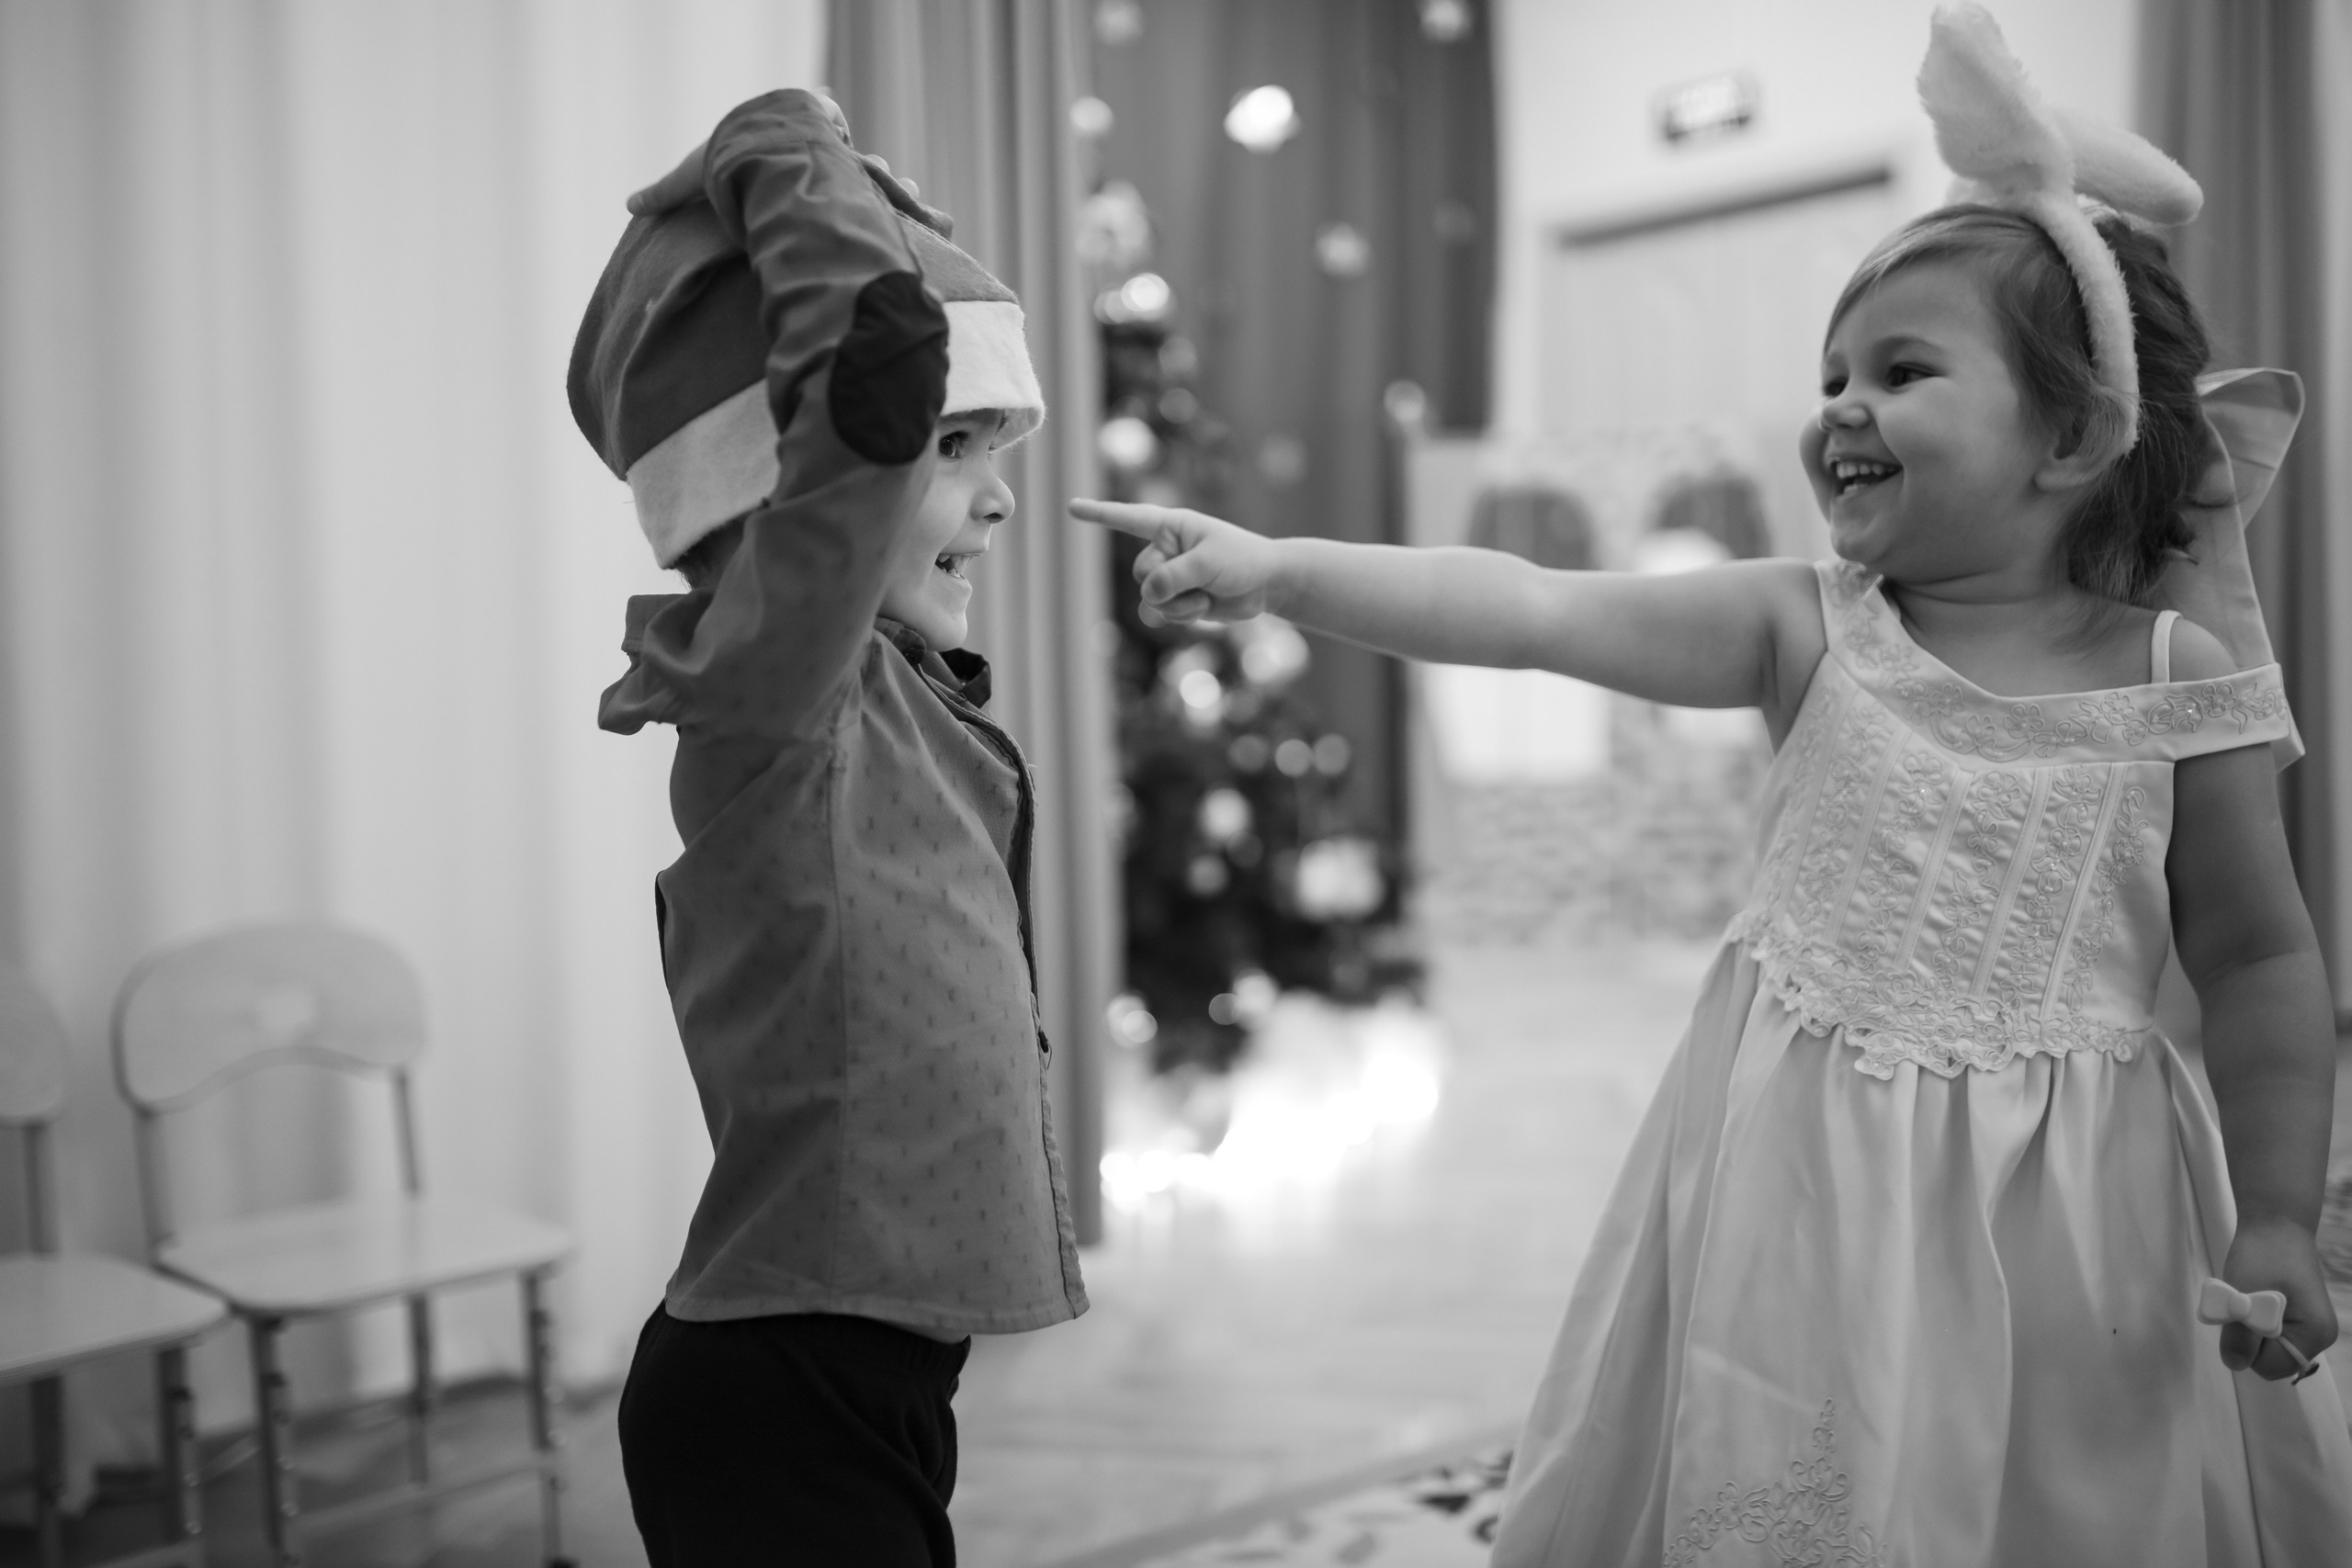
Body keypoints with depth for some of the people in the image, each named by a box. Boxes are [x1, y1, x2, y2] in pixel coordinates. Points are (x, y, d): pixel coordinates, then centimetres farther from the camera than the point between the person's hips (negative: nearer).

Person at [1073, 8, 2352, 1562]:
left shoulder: (2180, 681, -4)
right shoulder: (1810, 629, -4)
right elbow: (1530, 609, -14)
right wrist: (1278, 566, -23)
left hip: (2065, 1213, 0)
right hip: (1803, 1191, 1)